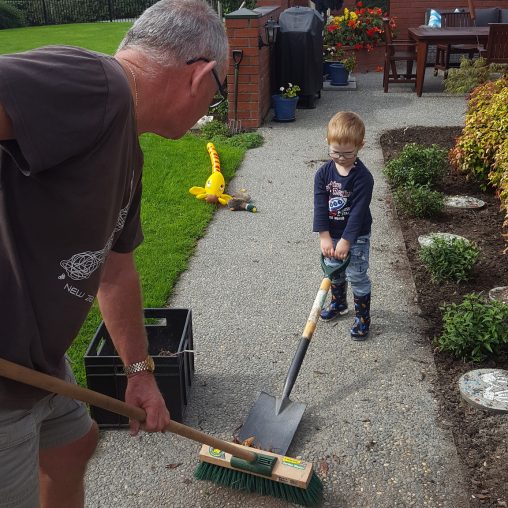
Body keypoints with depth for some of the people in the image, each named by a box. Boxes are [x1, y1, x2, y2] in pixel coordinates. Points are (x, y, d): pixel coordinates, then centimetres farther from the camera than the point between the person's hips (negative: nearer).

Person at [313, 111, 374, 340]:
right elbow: (320, 206, -12)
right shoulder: (323, 173, -9)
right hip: (331, 234, 5)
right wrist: (324, 236, -18)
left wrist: (346, 240, -24)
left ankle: (362, 317, 21)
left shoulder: (363, 177, -22)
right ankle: (338, 303, 46)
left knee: (357, 276, 4)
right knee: (334, 270, 22)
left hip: (356, 236, -5)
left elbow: (358, 211, -23)